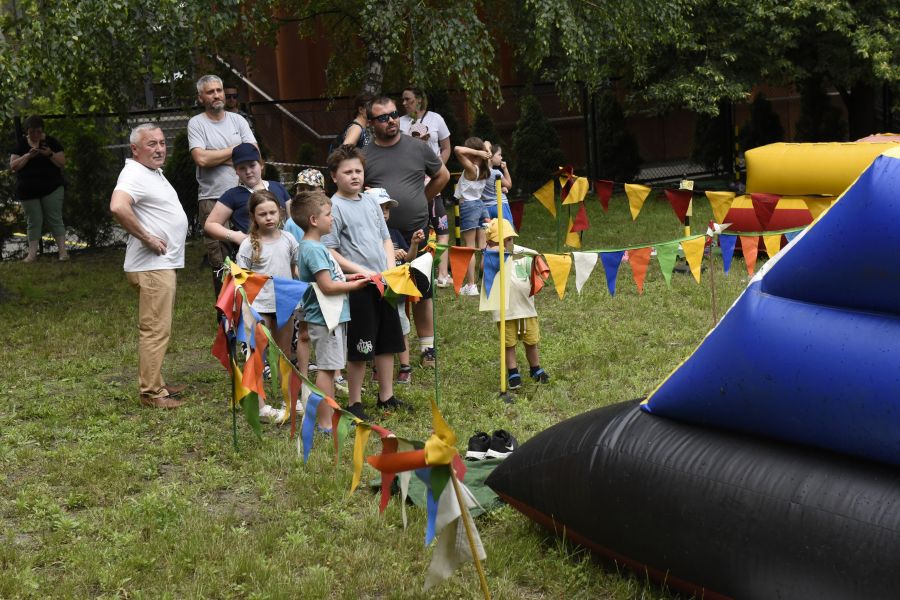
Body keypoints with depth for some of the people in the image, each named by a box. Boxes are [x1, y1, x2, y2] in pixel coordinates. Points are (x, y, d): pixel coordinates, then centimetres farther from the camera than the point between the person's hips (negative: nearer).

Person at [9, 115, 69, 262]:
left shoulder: (51, 142, 0)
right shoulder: (21, 144, 3)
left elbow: (62, 162, -4)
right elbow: (13, 166, -5)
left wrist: (50, 154, -22)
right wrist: (28, 156, -19)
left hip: (52, 189, -1)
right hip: (28, 191, 1)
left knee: (55, 219, -3)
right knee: (34, 222, 3)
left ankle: (62, 250, -4)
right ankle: (32, 253, 4)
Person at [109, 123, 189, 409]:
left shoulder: (154, 172, 17)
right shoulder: (134, 174, -16)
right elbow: (118, 207, -34)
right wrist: (147, 238, -25)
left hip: (164, 264, 11)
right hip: (151, 266, -11)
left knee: (159, 328, 16)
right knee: (156, 329, -8)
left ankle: (156, 382, 25)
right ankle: (151, 392, -3)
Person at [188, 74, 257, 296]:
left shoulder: (238, 120, 13)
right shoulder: (196, 123, 3)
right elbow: (201, 159, -12)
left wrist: (217, 158, -5)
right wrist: (234, 150, -1)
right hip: (212, 200, -2)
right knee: (219, 262, 0)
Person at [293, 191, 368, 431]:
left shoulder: (313, 246, 14)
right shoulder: (313, 249, -19)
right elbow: (327, 286, -23)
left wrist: (347, 278, 11)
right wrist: (354, 285, -12)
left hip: (332, 316, 10)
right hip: (325, 318, -10)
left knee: (330, 368, 15)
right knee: (327, 369, -5)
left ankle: (329, 416, 24)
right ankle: (325, 423, 0)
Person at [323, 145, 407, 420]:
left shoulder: (370, 202, 12)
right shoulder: (335, 207, -9)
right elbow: (329, 252, -13)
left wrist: (391, 268, 2)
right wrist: (362, 271, -19)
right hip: (357, 286, -7)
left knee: (388, 341, 14)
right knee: (359, 348, 0)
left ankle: (386, 396, 27)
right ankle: (354, 403, 13)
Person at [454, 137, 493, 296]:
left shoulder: (471, 168, -15)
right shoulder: (485, 167, 6)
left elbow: (457, 150, -29)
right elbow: (486, 144, 24)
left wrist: (477, 152, -22)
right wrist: (486, 151, 4)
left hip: (468, 205, -7)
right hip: (480, 204, 7)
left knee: (469, 247, -5)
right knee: (483, 247, 9)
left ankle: (470, 286, -6)